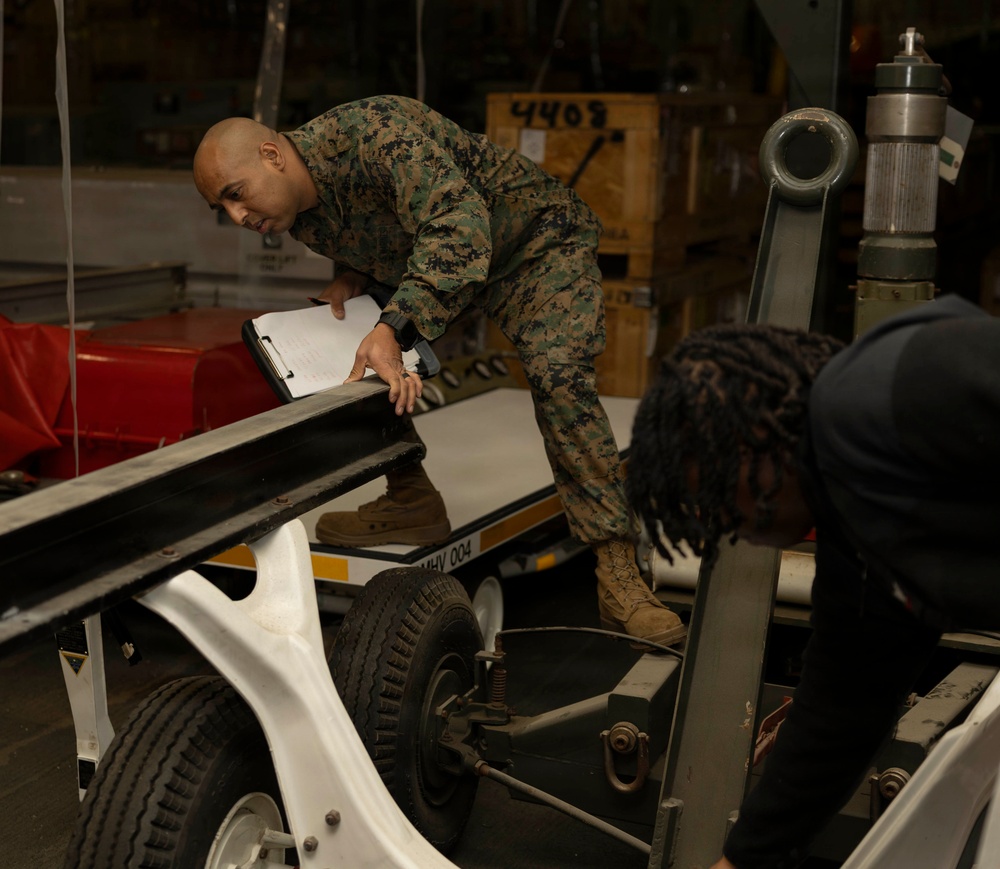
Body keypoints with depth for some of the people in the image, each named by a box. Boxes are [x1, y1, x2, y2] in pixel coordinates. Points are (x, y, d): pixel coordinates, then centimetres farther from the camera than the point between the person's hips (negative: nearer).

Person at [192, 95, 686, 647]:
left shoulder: (371, 131, -32)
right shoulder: (301, 219, -7)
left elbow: (458, 224, -42)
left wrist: (393, 330, -50)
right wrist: (352, 276, -10)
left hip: (537, 242, -8)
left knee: (558, 374, -28)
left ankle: (618, 574, -26)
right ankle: (411, 499, 6)